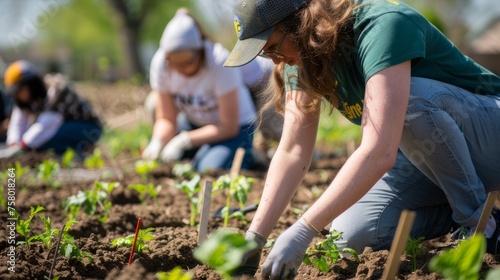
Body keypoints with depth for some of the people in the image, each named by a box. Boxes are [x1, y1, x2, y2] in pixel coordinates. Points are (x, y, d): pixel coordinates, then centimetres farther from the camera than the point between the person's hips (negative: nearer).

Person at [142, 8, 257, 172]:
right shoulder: (160, 63, -18)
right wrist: (157, 142, -32)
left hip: (234, 128, -5)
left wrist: (184, 141, -32)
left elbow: (229, 127, -23)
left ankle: (246, 157, 0)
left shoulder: (220, 63, -30)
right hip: (192, 122, 5)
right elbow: (166, 119, -9)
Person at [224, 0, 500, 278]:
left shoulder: (383, 25, -32)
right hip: (426, 155, 7)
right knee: (354, 235, -13)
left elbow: (379, 153, -41)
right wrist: (255, 237, -21)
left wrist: (302, 232, -42)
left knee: (413, 97, -36)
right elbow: (293, 152, -11)